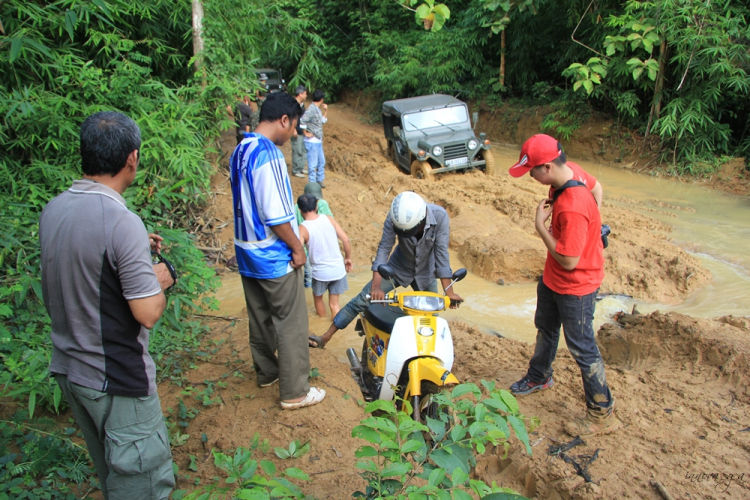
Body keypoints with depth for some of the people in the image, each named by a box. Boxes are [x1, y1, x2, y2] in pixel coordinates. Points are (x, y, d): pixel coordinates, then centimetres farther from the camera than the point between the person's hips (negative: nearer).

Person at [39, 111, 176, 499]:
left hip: (67, 367, 8)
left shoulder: (52, 210, -1)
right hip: (116, 380, -8)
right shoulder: (121, 223, -25)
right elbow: (148, 313, -24)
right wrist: (160, 280, -4)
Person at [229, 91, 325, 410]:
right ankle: (294, 392, 12)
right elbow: (276, 214, -25)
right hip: (273, 256, -9)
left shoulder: (240, 150, 7)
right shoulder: (268, 155, -22)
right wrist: (297, 247, -12)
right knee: (291, 323, 3)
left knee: (260, 316, 21)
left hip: (246, 252, 9)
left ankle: (266, 372, 38)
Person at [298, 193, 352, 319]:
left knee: (318, 297, 27)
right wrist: (348, 258, 8)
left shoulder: (302, 229, -14)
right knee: (334, 304, 15)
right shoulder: (329, 219, -5)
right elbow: (346, 240, -5)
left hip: (320, 272, -2)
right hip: (338, 269, 2)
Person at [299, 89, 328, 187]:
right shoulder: (311, 109, -18)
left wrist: (326, 110, 11)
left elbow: (323, 120, 25)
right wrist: (306, 133, -18)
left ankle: (319, 180, 32)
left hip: (318, 141, 10)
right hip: (312, 142, -10)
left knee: (321, 162, 18)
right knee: (313, 164, -2)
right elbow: (302, 121, -27)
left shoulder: (318, 109, 11)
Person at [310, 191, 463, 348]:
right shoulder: (394, 218, -29)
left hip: (426, 273, 1)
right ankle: (325, 337, 2)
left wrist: (449, 291, -25)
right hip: (398, 268, 0)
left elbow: (441, 252, -25)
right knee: (362, 300, -6)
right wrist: (376, 286, -36)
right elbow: (384, 248, -27)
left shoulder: (440, 216, -29)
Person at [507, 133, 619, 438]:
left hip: (575, 288, -10)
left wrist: (541, 225, -25)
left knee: (582, 348, 4)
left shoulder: (573, 208, -37)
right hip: (553, 279, 10)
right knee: (545, 329, 27)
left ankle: (602, 414, 22)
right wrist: (590, 225, 12)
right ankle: (539, 377, 52)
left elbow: (568, 260, -32)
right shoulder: (570, 173, -10)